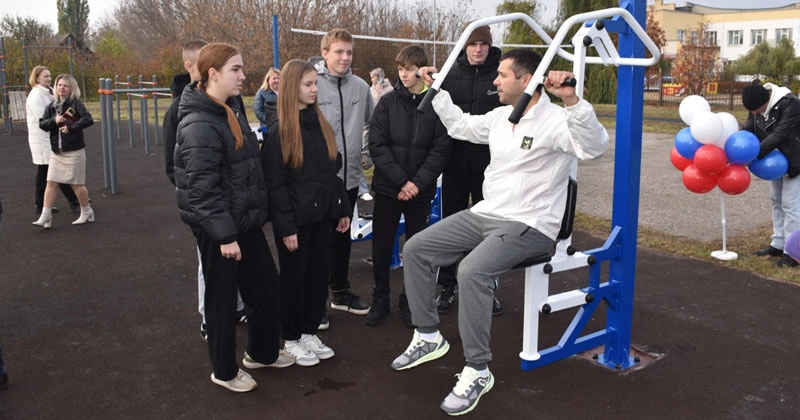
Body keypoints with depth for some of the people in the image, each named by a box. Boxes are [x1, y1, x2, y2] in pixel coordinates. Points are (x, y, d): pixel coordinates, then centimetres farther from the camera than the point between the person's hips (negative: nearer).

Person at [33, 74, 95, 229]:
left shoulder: (76, 104, -8)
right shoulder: (52, 106, 9)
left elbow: (88, 119, -22)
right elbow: (42, 124, 3)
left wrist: (71, 127, -22)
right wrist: (54, 120, -14)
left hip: (74, 151, -5)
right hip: (56, 152, 5)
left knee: (77, 184, 5)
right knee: (51, 183, 2)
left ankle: (86, 212, 24)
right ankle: (45, 216, 6)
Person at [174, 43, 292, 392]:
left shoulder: (231, 108, 9)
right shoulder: (199, 124, -21)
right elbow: (203, 188, -25)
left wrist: (257, 213, 19)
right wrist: (225, 235, -24)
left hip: (245, 220, 9)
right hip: (218, 227, -9)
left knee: (266, 285, 17)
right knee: (222, 298, 7)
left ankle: (262, 352, 37)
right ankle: (225, 371, 26)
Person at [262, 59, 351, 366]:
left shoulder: (321, 125, 9)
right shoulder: (278, 133, -11)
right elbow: (276, 186, -13)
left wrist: (343, 208, 11)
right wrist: (286, 227, -16)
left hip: (322, 216, 6)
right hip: (296, 219, -6)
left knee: (320, 274, 12)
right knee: (294, 278, 6)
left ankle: (310, 331, 28)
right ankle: (293, 339, 21)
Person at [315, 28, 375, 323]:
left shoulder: (360, 86, 6)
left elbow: (373, 124, 19)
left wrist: (367, 154, 11)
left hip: (350, 176, 5)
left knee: (343, 236, 17)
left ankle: (341, 292, 31)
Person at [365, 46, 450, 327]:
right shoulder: (388, 102, 0)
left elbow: (440, 149, -6)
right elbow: (377, 145, -6)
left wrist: (418, 182, -16)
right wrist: (401, 181, -15)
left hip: (421, 190, -1)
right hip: (388, 188, 1)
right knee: (382, 247, 7)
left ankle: (410, 302, 25)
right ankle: (380, 300, 24)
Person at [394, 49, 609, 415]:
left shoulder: (555, 120, -15)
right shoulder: (499, 117, 11)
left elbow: (594, 145, -33)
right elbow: (460, 125, 27)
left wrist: (571, 100, -45)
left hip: (528, 226, -9)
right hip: (484, 214, 9)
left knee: (472, 272, -34)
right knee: (416, 249, 1)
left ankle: (478, 371, -17)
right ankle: (428, 337, 15)